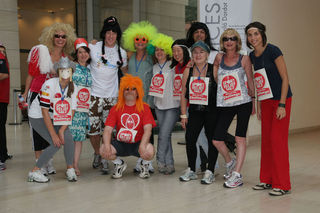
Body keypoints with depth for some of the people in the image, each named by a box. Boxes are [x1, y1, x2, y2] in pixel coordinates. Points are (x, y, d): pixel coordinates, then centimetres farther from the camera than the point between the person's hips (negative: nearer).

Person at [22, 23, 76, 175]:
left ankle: (48, 164, 17)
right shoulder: (40, 51, -6)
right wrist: (25, 93, 0)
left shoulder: (66, 57, 4)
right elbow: (31, 74, -2)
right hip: (37, 95, -3)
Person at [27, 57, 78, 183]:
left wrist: (61, 130, -16)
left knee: (68, 138, -18)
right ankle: (34, 172, -6)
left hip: (58, 119, 5)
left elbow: (71, 112, -5)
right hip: (39, 117, -5)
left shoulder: (73, 88, -7)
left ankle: (70, 169, 2)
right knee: (56, 144, -19)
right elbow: (44, 111, -23)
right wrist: (53, 134, -23)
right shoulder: (49, 85, -24)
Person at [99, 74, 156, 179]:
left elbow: (147, 129, -16)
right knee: (103, 150, -25)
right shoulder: (116, 108, 0)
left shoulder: (144, 108, -4)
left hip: (138, 144, -2)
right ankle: (119, 164, 9)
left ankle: (144, 165, 6)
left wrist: (142, 146, -34)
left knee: (149, 150, -33)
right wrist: (107, 146, -27)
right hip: (121, 144, 2)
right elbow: (108, 130, -7)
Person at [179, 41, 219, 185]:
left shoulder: (214, 70, -6)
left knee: (212, 139, 1)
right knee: (189, 139, 0)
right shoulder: (188, 71, 4)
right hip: (194, 111, 3)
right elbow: (184, 94, 9)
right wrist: (183, 114, 7)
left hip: (212, 111, -3)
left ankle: (210, 171, 12)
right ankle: (191, 170, 16)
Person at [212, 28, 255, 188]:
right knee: (216, 140, 0)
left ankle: (236, 174, 4)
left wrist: (253, 100, 7)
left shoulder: (244, 59, 1)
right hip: (224, 104, 3)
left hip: (243, 103, -3)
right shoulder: (219, 58, 7)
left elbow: (250, 80, 5)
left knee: (240, 138, -3)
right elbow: (215, 78, 17)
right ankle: (230, 163, 27)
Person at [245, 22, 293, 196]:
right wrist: (258, 105, 14)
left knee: (277, 139, -8)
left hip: (281, 100, -7)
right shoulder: (252, 56, 8)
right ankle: (267, 180, 21)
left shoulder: (272, 51, -14)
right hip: (266, 101, 7)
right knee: (266, 139, 9)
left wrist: (282, 105, -18)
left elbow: (285, 78, -14)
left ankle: (283, 185, 1)